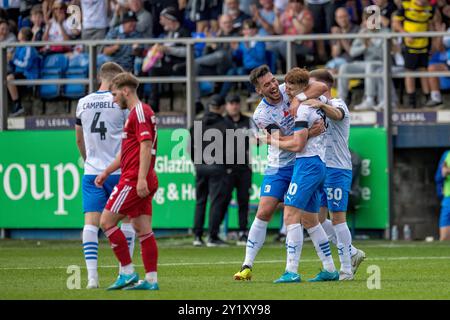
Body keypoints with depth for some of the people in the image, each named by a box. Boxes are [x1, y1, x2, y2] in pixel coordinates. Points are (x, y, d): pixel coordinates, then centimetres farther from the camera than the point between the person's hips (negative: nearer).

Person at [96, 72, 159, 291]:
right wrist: (106, 172, 31)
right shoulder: (137, 113, 22)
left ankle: (128, 272, -7)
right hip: (139, 181, 10)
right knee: (143, 230, 6)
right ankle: (151, 279, 3)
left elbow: (146, 146, -21)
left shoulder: (139, 112, -10)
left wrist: (141, 178, -27)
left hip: (134, 180, -10)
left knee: (107, 221, -7)